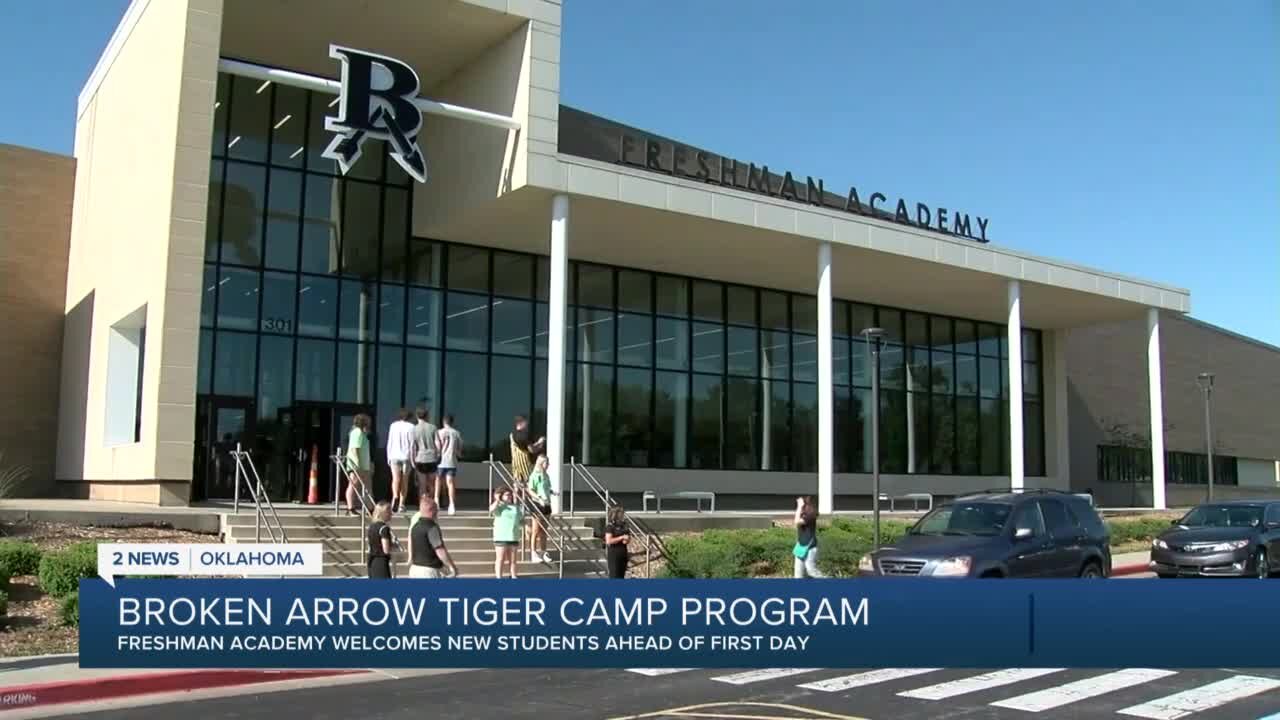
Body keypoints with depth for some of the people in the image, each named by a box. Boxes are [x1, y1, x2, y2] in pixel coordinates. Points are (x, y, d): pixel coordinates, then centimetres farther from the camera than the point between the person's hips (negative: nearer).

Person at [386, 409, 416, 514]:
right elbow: (412, 444, -4)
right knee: (404, 480, 9)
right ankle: (401, 504, 10)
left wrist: (388, 457, 14)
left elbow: (389, 443, 6)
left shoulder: (393, 425, 4)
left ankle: (395, 497, -34)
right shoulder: (411, 427, -4)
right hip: (406, 456, -1)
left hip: (394, 455, 1)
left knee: (396, 479, -7)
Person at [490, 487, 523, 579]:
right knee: (500, 559, -2)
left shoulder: (516, 507, 15)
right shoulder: (499, 506, -1)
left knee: (512, 560, 11)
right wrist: (497, 501, -22)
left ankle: (513, 577, 18)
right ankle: (499, 578, 0)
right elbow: (491, 510, -24)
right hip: (501, 537, -5)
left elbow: (521, 521, 22)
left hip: (514, 537, 5)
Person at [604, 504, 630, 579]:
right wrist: (622, 537, -19)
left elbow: (628, 537, 21)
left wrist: (627, 540, -3)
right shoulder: (610, 526, -11)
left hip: (623, 553, 8)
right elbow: (608, 541, -21)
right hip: (614, 554, -8)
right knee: (614, 575, -5)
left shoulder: (623, 525, 12)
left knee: (621, 575, 10)